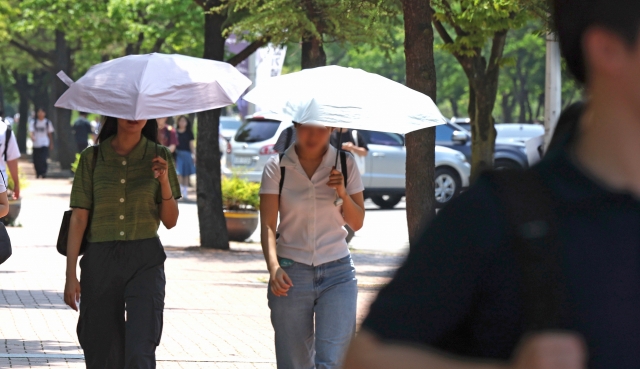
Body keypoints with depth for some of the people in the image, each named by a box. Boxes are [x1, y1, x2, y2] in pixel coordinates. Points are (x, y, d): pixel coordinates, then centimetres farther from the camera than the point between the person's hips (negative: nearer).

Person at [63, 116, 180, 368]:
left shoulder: (159, 157, 4)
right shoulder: (92, 158, 2)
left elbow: (170, 221, 5)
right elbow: (79, 218, 0)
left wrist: (164, 182, -12)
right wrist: (71, 275, -5)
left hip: (145, 261, -1)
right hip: (100, 260, 1)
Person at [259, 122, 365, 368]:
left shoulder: (345, 164, 4)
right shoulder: (277, 167, -1)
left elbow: (357, 223, 7)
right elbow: (268, 224, -7)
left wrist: (343, 194, -12)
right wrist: (273, 267, -23)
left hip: (337, 274, 0)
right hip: (291, 274, 0)